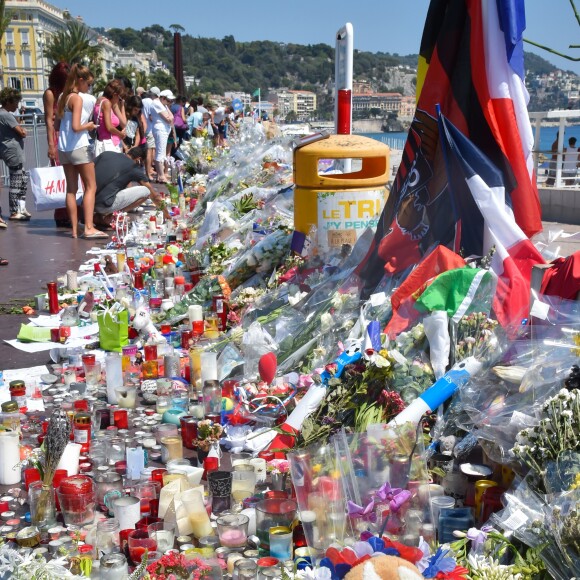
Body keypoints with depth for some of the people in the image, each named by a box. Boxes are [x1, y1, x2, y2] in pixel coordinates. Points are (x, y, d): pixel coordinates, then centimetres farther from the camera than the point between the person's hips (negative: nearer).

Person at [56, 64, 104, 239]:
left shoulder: (63, 97, 11)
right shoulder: (78, 98, -13)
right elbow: (76, 127, -21)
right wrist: (88, 126, -3)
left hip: (63, 148, 8)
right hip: (79, 147, -8)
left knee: (71, 189, 8)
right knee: (90, 187, -1)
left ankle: (75, 229, 9)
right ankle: (89, 227, -8)